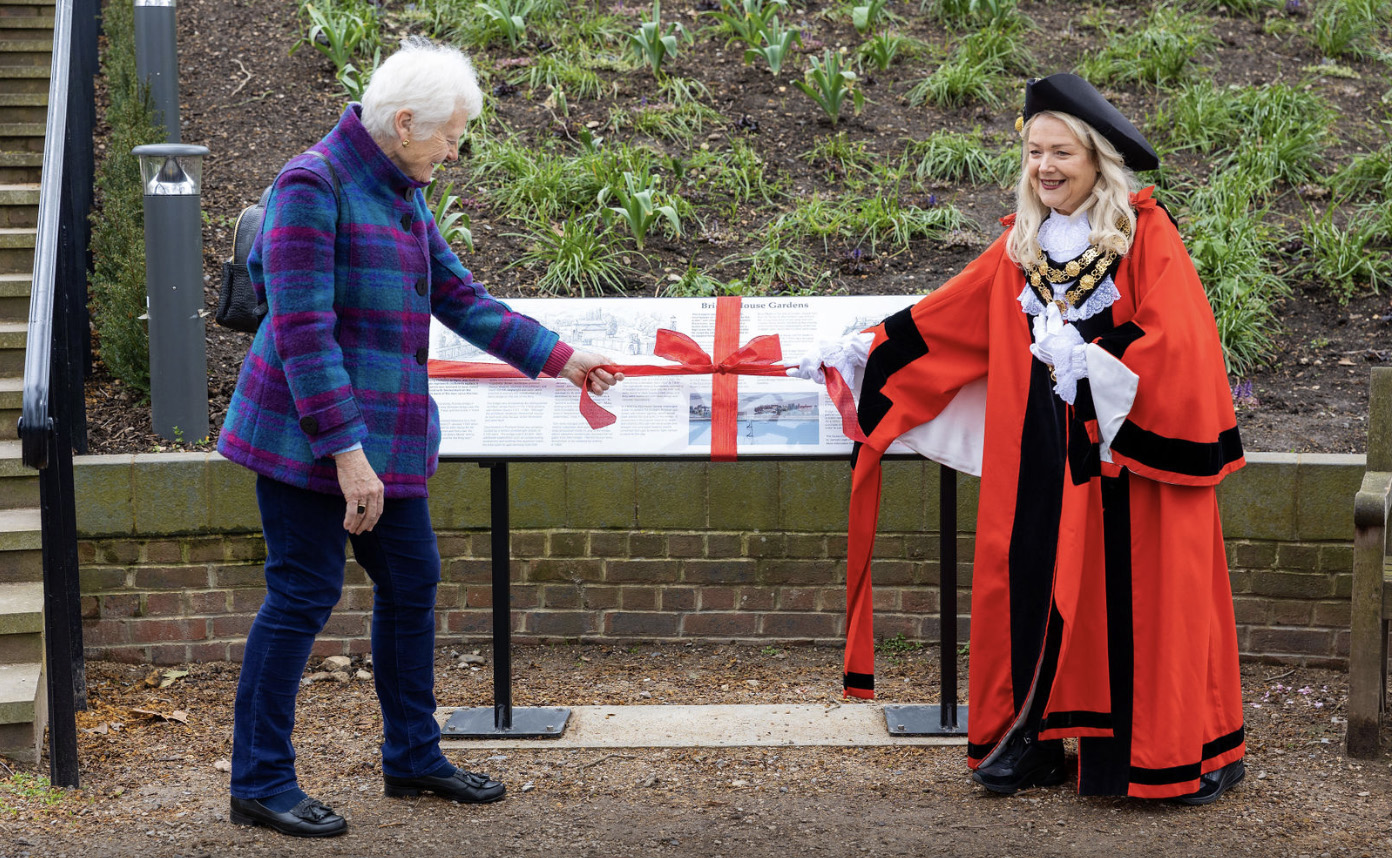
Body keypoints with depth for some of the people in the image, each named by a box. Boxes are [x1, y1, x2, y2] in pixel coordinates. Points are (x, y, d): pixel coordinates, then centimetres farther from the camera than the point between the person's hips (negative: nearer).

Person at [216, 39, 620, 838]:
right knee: (304, 594, -5)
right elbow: (302, 332, -21)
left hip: (382, 429, 9)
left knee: (412, 581, 14)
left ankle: (413, 756, 28)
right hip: (310, 431, -9)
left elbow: (462, 298, 17)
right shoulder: (313, 185, -16)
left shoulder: (400, 195, 12)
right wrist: (347, 452, -24)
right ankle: (260, 781, 7)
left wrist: (558, 356, 12)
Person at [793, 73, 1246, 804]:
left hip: (1128, 453, -4)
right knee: (1033, 586, 4)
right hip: (1040, 455, 4)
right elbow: (943, 318, 14)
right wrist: (859, 350, 11)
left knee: (1141, 593, -1)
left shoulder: (1146, 234, -5)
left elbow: (1176, 339, -14)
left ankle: (1184, 750, 10)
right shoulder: (1020, 243, 10)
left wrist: (1091, 358, -22)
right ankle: (1030, 740, 15)